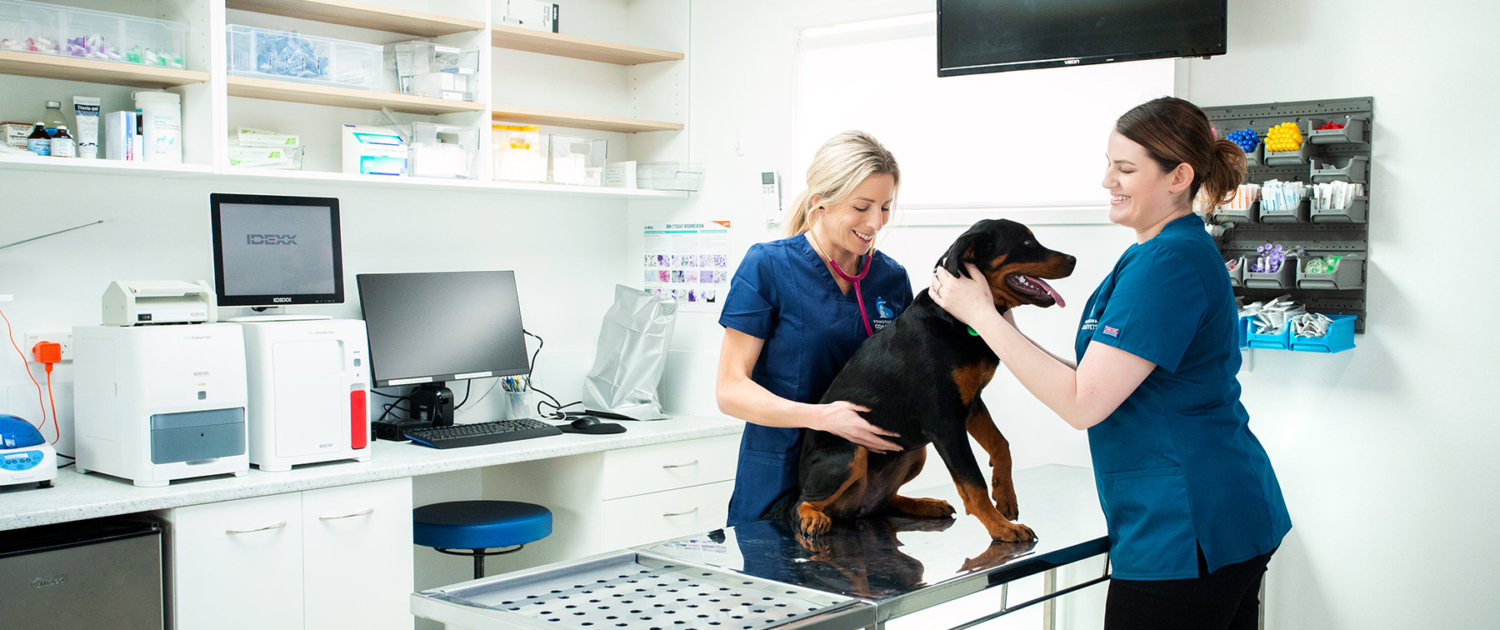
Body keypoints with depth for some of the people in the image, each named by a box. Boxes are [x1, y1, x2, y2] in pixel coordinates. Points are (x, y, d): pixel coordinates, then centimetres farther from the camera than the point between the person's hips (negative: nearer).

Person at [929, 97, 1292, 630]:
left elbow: (1083, 403, -20)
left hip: (1185, 533, -11)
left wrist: (983, 315, -14)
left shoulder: (1168, 261, -18)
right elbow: (1107, 383, 16)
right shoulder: (1183, 249, 15)